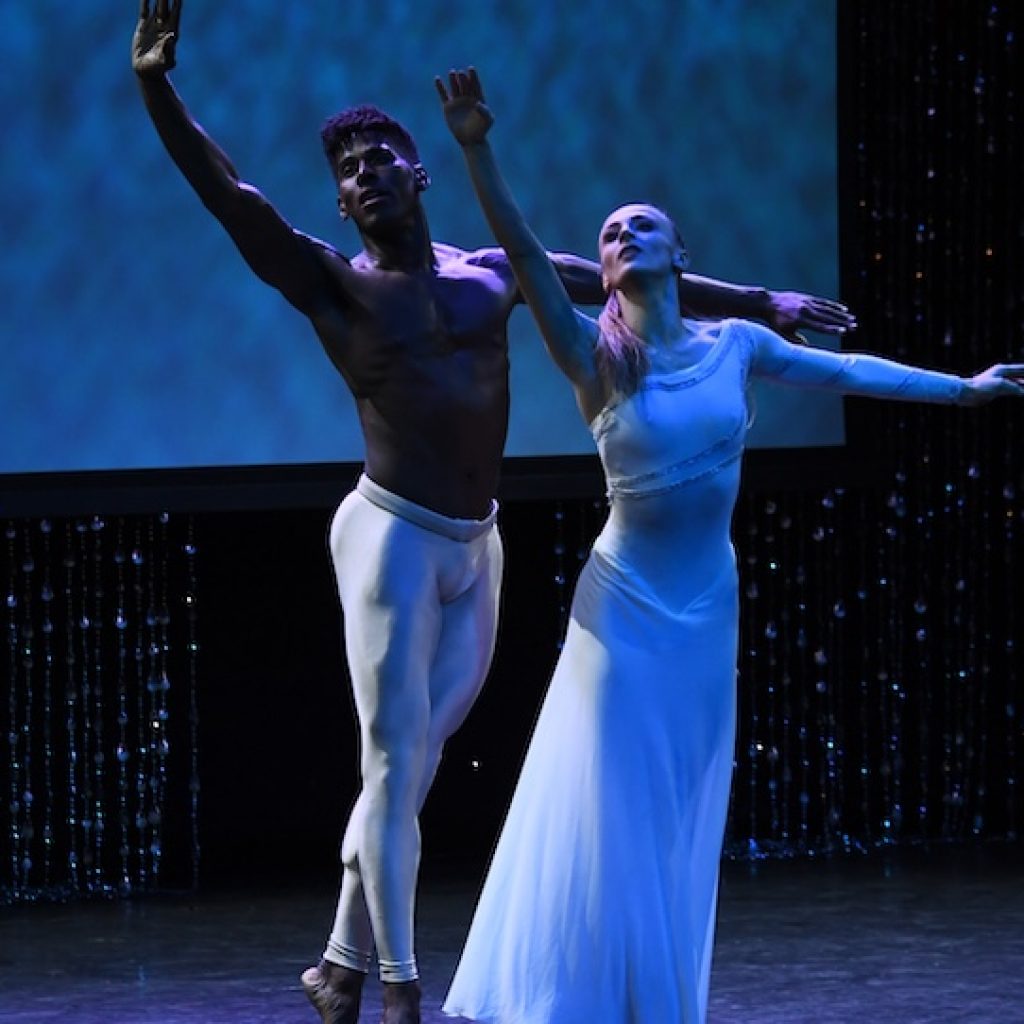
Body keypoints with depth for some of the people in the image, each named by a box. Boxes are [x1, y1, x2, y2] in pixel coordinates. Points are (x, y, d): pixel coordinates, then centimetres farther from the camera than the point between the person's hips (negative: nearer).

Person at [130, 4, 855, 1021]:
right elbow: (229, 193, -14)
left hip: (475, 549, 5)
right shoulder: (334, 285, -2)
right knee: (394, 762, -7)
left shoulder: (492, 273, 10)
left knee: (413, 765, 8)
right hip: (394, 534, -4)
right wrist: (156, 85, -26)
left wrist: (761, 302, 22)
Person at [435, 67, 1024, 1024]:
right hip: (625, 607, -4)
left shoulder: (734, 344, 3)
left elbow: (843, 370, 17)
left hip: (706, 607, 4)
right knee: (613, 814, -4)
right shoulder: (594, 355, -8)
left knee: (681, 821, 9)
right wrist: (475, 152, -35)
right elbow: (524, 256, -21)